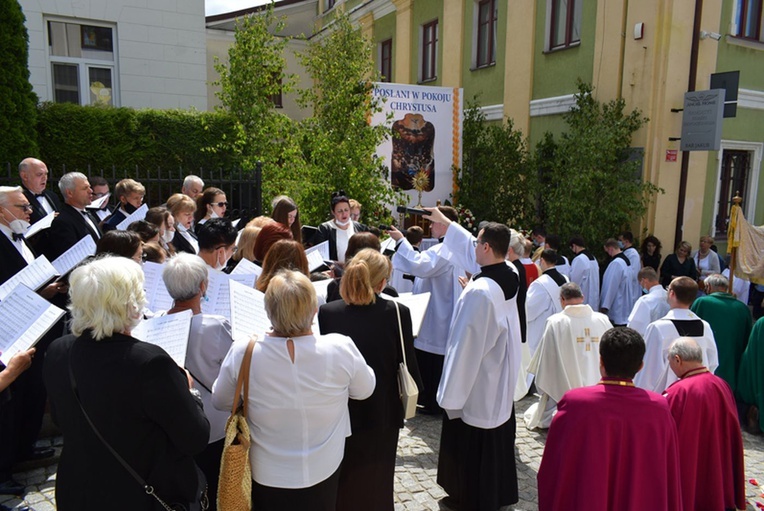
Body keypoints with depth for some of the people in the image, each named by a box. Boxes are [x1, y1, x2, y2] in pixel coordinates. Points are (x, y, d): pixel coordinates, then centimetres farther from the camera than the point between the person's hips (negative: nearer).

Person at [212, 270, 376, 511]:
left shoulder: (243, 353, -24)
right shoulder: (340, 349, -25)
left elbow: (219, 401, -4)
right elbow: (365, 390, -4)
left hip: (267, 476, 0)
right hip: (322, 472, 1)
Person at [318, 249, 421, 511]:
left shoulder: (326, 312, -15)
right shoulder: (398, 312, -16)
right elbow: (408, 362, -9)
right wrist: (415, 391, 11)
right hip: (382, 413, 0)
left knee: (342, 486, 22)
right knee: (376, 485, 23)